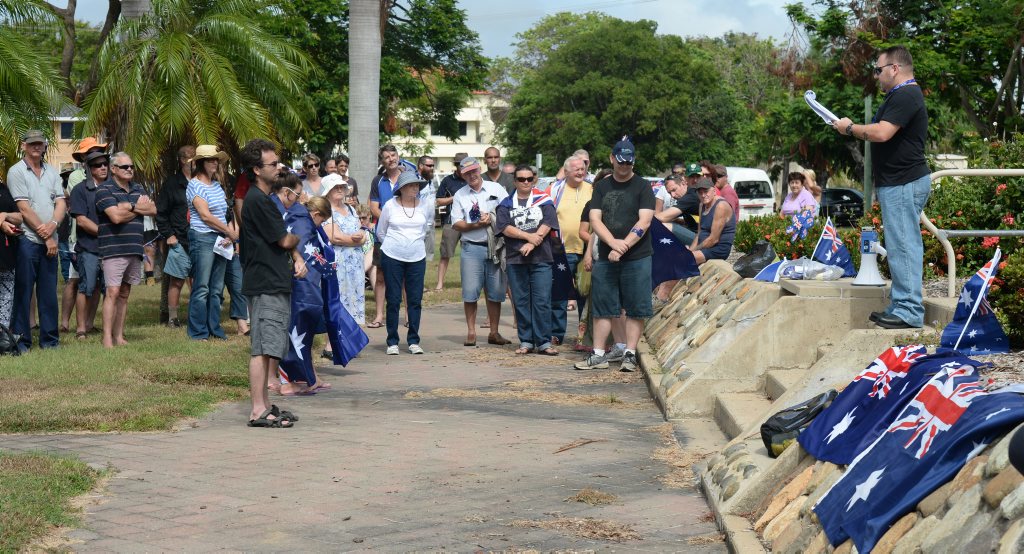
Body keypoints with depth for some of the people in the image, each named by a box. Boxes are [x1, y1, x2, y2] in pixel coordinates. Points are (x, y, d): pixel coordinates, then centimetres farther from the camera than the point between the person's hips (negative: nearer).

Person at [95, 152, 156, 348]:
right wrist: (138, 207, -3)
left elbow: (153, 210, 4)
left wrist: (130, 206, -10)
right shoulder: (104, 190, -5)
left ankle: (119, 336, 13)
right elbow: (116, 216, -17)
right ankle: (107, 338, -12)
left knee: (125, 294, 9)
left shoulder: (138, 189, 17)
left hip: (134, 250, 7)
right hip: (113, 249, -7)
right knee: (113, 293, -12)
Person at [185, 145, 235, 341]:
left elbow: (222, 213, 13)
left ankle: (214, 328, 16)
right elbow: (205, 216, -13)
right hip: (202, 238, -7)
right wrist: (231, 232, -10)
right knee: (202, 288, -5)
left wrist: (227, 236, -5)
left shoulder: (217, 185, 15)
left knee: (217, 288, 9)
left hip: (220, 240, 7)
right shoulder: (195, 185, -7)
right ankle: (198, 332, 0)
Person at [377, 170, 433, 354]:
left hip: (417, 258, 2)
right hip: (392, 258, -2)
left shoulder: (426, 205, 1)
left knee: (415, 300, 1)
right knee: (393, 300, 0)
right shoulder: (390, 206, -4)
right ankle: (392, 342, 7)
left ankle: (413, 341, 9)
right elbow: (380, 232, 9)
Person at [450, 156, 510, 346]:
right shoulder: (460, 195, 9)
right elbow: (456, 224, 3)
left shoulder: (496, 189, 8)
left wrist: (492, 218, -11)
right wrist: (475, 225, -12)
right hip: (472, 247, 0)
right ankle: (471, 332, 6)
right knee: (470, 293, -3)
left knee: (496, 293, 3)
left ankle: (494, 332, 12)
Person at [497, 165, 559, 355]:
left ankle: (544, 342, -2)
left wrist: (532, 243, -14)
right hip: (515, 259, 1)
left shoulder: (544, 201, 10)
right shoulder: (506, 204, 11)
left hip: (541, 258, -1)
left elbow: (548, 224, -2)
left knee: (542, 300, -5)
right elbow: (505, 228, -2)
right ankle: (526, 341, 9)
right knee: (521, 301, 3)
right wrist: (528, 236, -13)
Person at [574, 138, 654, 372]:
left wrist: (623, 246, -17)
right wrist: (613, 243, -15)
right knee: (602, 307, 5)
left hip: (637, 258, -3)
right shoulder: (601, 187, 11)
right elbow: (594, 219, 2)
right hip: (605, 257, 3)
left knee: (635, 309, -1)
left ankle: (630, 354, 6)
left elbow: (644, 222, -9)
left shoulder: (642, 186, 0)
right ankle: (598, 355, 10)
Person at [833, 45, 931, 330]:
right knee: (902, 245, 13)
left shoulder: (905, 96, -15)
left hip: (903, 183, -11)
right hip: (900, 181, 11)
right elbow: (882, 134, 23)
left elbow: (881, 133, -25)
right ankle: (900, 307, 18)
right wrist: (853, 129, 10)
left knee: (903, 245, -11)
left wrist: (850, 128, -11)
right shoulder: (901, 96, 22)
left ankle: (909, 312, -11)